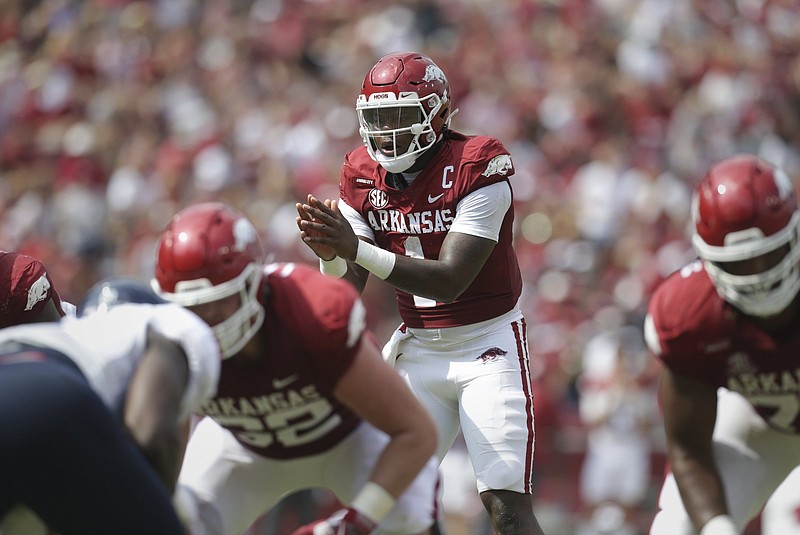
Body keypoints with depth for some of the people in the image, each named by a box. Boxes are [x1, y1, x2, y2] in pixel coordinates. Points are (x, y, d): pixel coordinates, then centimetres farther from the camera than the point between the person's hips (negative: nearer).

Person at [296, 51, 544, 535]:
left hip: (487, 344, -5)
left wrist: (356, 248, -35)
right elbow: (348, 286, -1)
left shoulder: (476, 168, -18)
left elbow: (450, 279, -26)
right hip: (418, 347, 5)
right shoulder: (364, 173, -1)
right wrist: (331, 253, -26)